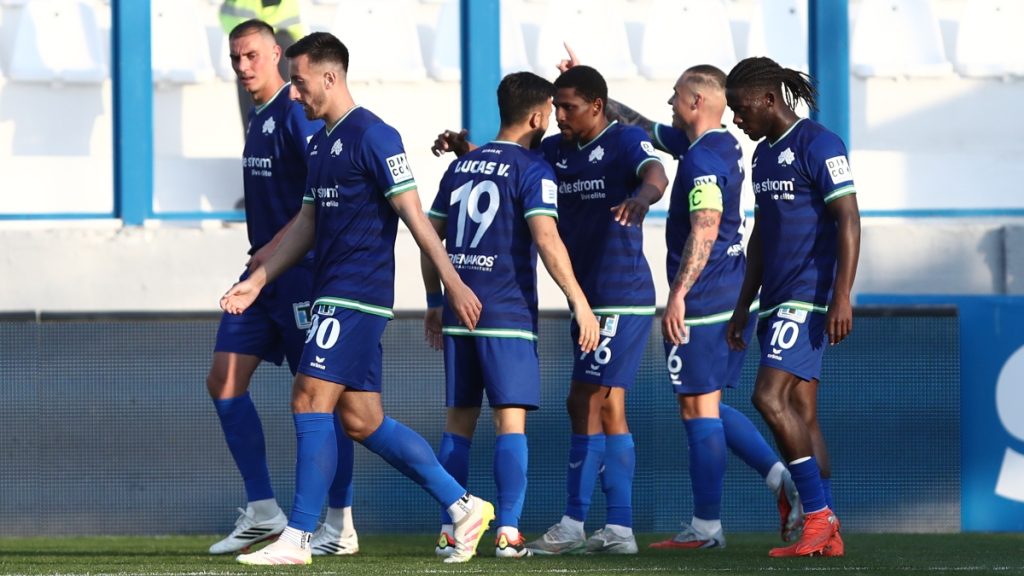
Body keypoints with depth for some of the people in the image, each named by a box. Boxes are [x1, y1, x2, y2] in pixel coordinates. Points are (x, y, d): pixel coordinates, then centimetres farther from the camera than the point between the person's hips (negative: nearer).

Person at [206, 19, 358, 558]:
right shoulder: (258, 119, 16)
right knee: (224, 380, 2)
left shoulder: (296, 114, -12)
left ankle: (341, 525, 3)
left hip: (300, 271, -9)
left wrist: (277, 246, -22)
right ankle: (261, 512, 8)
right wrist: (262, 257, 20)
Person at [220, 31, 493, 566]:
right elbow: (307, 223, 23)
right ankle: (463, 505, 14)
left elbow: (412, 212, -14)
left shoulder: (372, 136, -11)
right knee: (361, 420, 8)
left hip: (356, 295, -9)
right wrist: (257, 281, 19)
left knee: (310, 401, -11)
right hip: (331, 295, 9)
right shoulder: (319, 142, 17)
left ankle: (297, 538, -9)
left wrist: (453, 283, -16)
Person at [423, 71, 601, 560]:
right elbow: (546, 238, -17)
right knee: (511, 419, -5)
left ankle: (449, 531, 9)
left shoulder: (461, 166, 14)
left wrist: (434, 301, 26)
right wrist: (579, 302, -16)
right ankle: (508, 532, -10)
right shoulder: (532, 170, -5)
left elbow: (431, 236, 17)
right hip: (507, 314, -6)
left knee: (460, 419, 11)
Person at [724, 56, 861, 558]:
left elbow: (848, 221, -15)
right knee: (800, 412, 6)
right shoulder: (763, 154, 17)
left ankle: (818, 515, -12)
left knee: (770, 397, -17)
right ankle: (826, 535, 7)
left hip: (808, 298, -9)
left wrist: (842, 298, -21)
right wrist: (743, 306, 21)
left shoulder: (817, 145, -10)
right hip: (776, 301, 9)